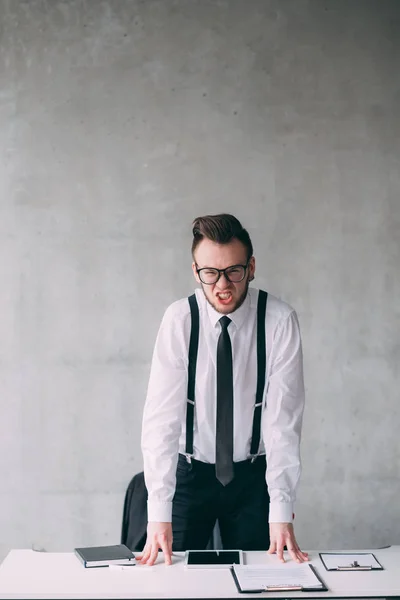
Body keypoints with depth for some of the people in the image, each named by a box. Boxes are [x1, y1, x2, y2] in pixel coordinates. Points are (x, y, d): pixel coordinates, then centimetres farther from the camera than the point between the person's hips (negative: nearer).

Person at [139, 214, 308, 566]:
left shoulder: (280, 321, -15)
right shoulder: (179, 319, -15)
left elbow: (283, 417, -16)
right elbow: (162, 415, -19)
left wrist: (282, 510, -24)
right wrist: (159, 512, -26)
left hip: (253, 475, 0)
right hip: (190, 472, 0)